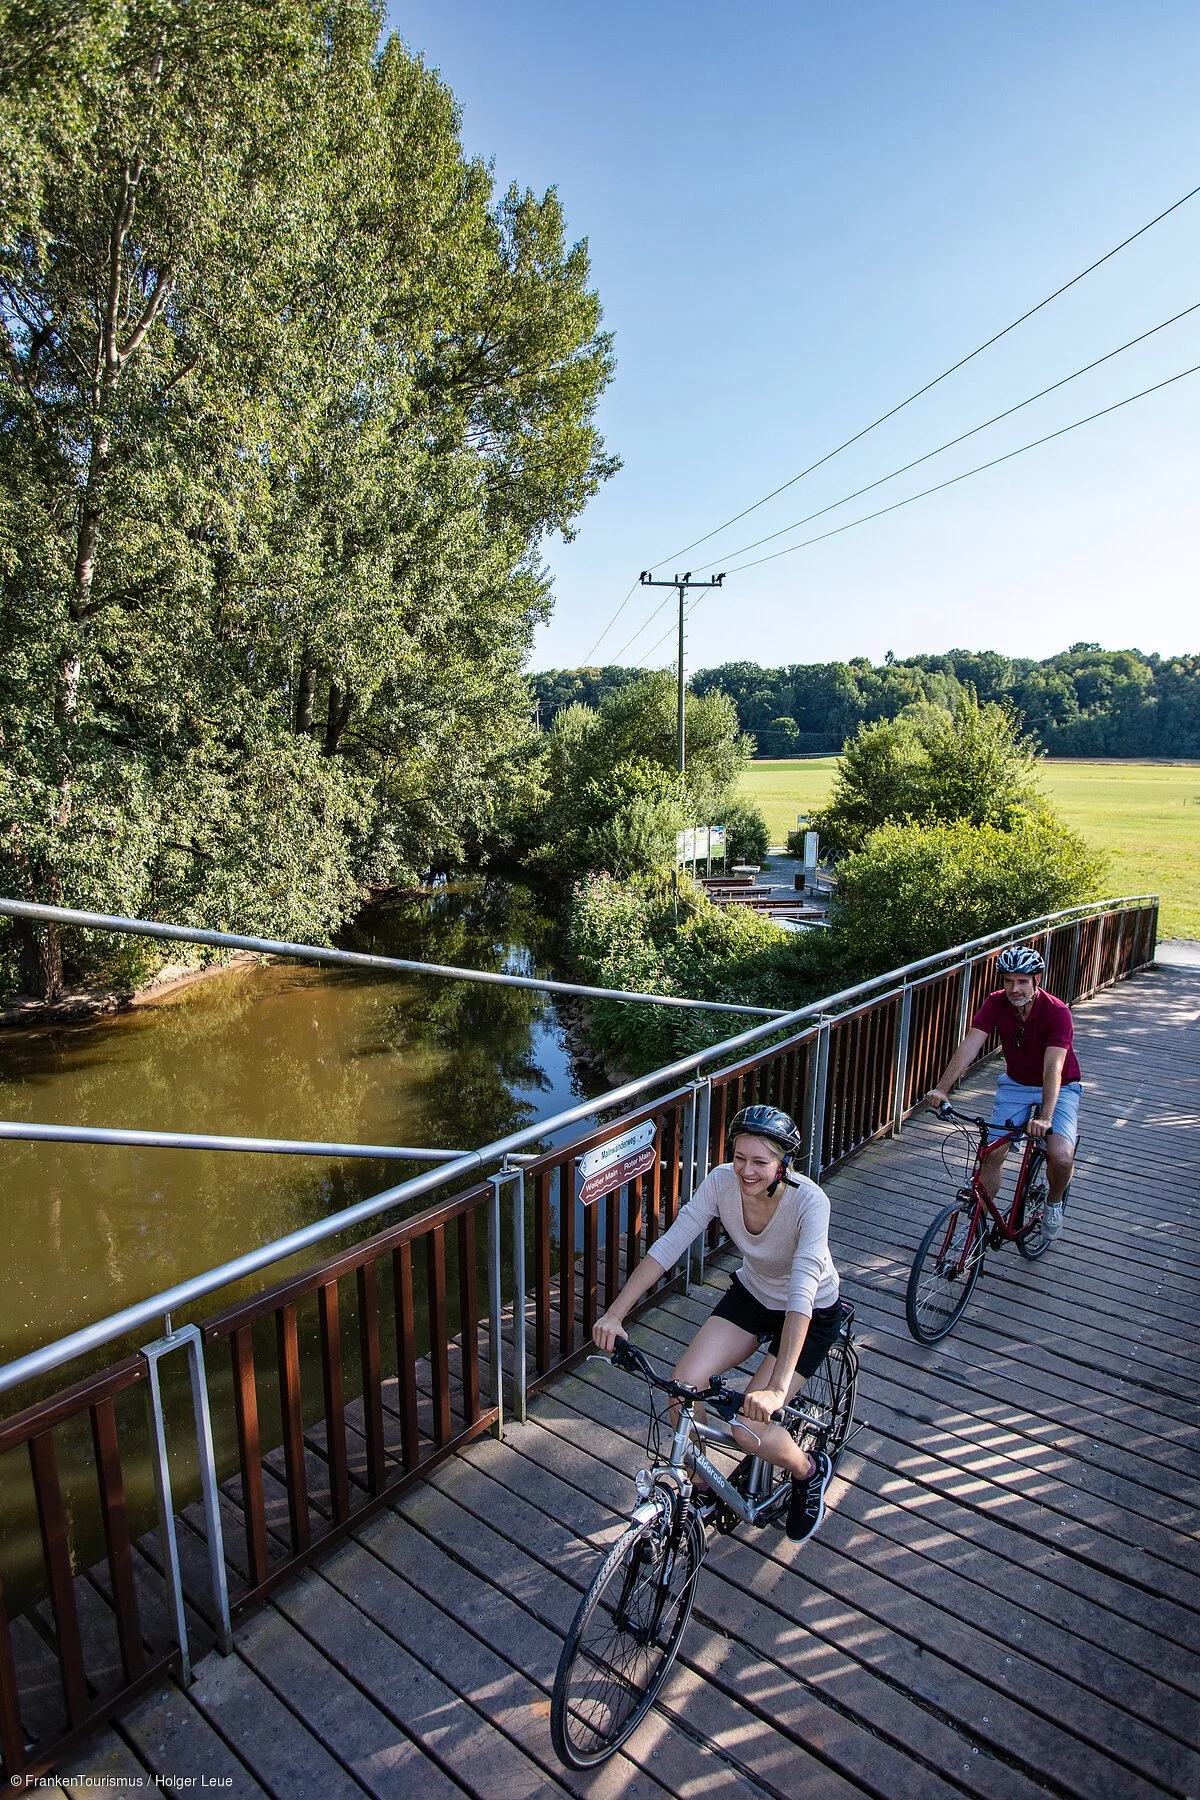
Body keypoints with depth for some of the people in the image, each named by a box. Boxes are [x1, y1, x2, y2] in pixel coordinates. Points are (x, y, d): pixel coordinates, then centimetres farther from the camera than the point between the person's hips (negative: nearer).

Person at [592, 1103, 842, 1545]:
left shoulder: (809, 1201, -34)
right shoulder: (722, 1181, -23)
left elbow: (801, 1295, -42)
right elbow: (668, 1245, -23)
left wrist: (776, 1388, -50)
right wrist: (615, 1313, -30)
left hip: (811, 1312, -4)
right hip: (751, 1294, 4)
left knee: (748, 1429, -15)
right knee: (684, 1383, -15)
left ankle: (810, 1471, 19)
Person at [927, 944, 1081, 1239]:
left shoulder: (1057, 1012, -27)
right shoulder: (996, 1003, -17)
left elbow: (1053, 1068, -37)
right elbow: (969, 1046, -27)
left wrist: (1045, 1117, -49)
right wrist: (942, 1088, -39)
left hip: (1058, 1087, -3)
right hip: (1016, 1083, 3)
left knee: (1061, 1156, -22)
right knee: (993, 1152, -6)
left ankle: (1054, 1203, 11)